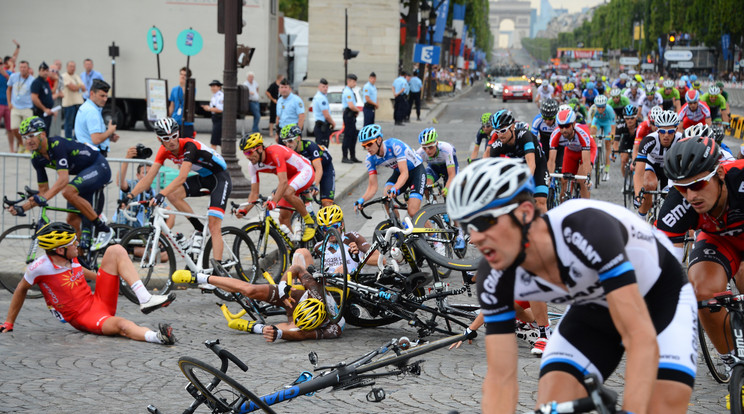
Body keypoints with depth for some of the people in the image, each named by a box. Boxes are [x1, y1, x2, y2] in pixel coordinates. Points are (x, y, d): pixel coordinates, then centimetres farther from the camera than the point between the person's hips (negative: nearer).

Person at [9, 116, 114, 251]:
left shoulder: (57, 144, -28)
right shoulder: (37, 158, -3)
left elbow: (63, 179, -39)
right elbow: (44, 191, 1)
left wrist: (43, 198, -50)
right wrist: (22, 208, -13)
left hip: (99, 167, -9)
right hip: (83, 173, 9)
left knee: (68, 192, -31)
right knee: (72, 220, 0)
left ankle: (104, 229, -20)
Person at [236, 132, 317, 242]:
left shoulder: (275, 153, -34)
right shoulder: (254, 166, -11)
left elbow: (283, 182, -43)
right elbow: (254, 193, -7)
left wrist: (273, 202, -57)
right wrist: (245, 210, -24)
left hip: (304, 171, -8)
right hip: (290, 177, 8)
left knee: (287, 193, -36)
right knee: (283, 217, -2)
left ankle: (310, 223, -18)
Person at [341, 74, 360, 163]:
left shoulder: (350, 91, 17)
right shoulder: (348, 92, -16)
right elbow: (351, 106, -24)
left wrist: (356, 110, 8)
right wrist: (358, 110, -6)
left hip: (351, 116, 10)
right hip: (349, 115, -10)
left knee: (353, 136, 13)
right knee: (348, 136, -7)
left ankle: (353, 157, 20)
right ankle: (345, 157, -4)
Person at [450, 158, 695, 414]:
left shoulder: (587, 228, -39)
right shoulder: (495, 278, -24)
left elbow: (642, 338, -42)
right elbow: (500, 377, -18)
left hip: (662, 299, -4)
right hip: (592, 310, 4)